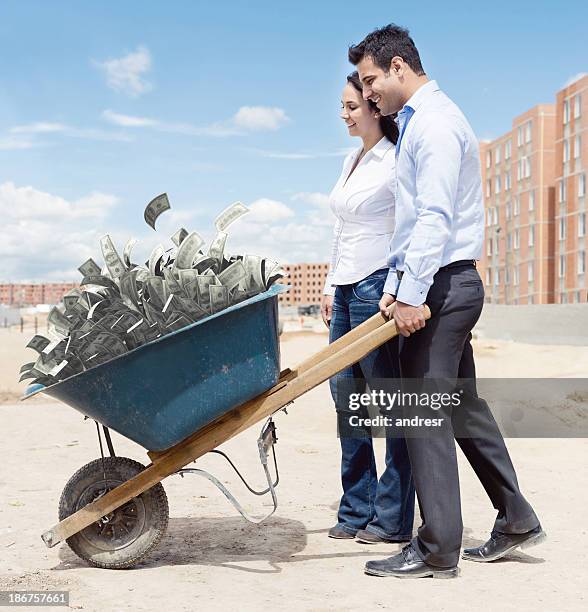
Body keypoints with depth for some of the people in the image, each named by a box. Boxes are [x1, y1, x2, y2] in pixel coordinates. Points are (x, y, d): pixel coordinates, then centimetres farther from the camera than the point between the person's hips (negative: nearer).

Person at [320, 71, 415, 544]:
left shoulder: (395, 162, -8)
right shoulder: (352, 160, 18)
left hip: (377, 289, -9)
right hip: (347, 289, 9)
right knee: (347, 397, 9)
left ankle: (393, 519, 8)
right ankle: (357, 512, 19)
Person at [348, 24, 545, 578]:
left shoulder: (434, 122, -11)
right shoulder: (414, 124, 21)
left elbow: (435, 217, -21)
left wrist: (412, 294, -22)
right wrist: (393, 284, 11)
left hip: (442, 284, -10)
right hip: (438, 287, 10)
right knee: (463, 407, 15)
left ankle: (437, 551, 4)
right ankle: (516, 519, 27)